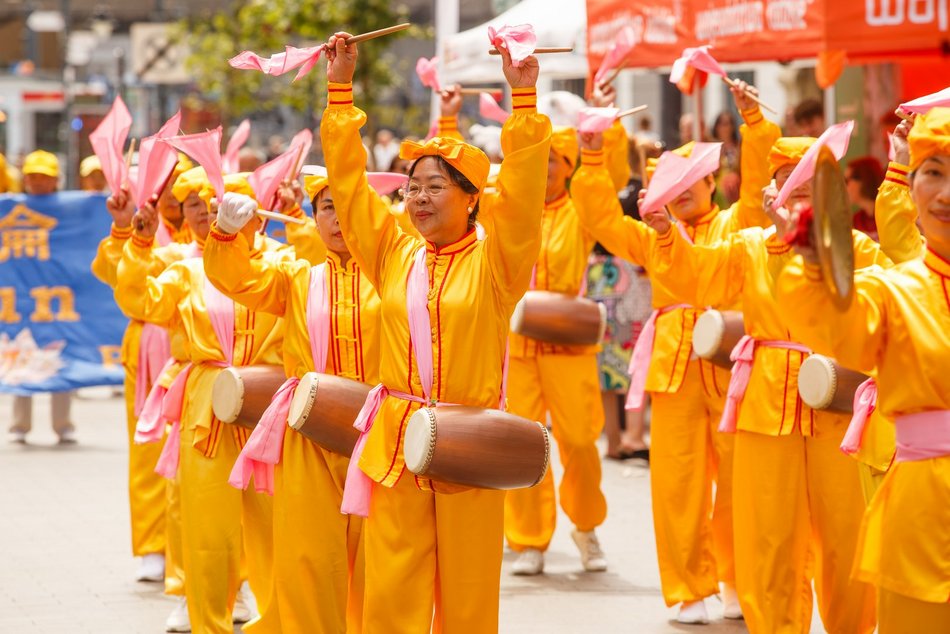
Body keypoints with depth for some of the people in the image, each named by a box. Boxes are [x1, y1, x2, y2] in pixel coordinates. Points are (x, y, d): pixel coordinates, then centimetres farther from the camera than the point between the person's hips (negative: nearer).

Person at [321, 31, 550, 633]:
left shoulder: (494, 262, -2)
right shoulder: (395, 255, 8)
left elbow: (522, 195, -14)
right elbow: (349, 183, 8)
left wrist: (524, 100, -20)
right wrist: (341, 91, 4)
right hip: (396, 445, 3)